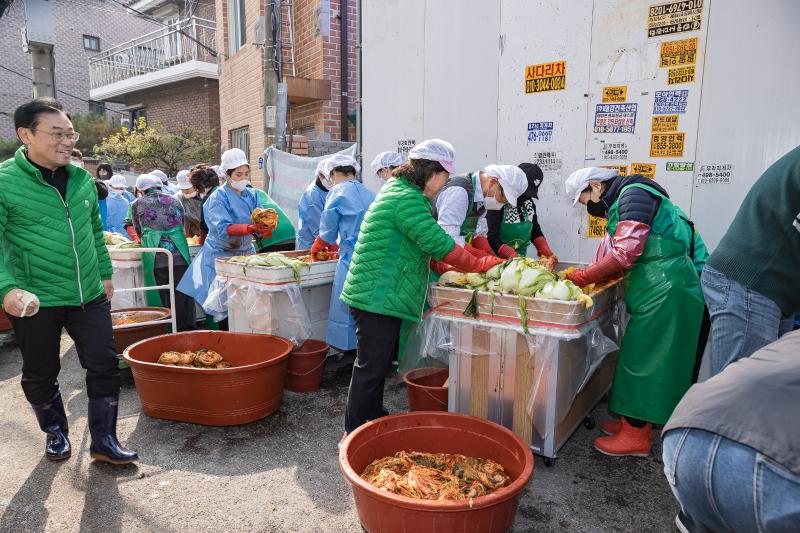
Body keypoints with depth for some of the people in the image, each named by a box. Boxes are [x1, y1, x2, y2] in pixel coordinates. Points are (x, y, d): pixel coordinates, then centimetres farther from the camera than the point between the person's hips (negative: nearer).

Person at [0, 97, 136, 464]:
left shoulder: (82, 179, 4)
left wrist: (105, 273, 16)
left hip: (89, 296, 4)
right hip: (35, 302, -3)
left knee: (104, 365, 4)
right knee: (40, 375, 13)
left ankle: (104, 440, 18)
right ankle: (56, 433, 37)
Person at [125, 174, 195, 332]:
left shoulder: (137, 204, 9)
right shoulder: (174, 200, 13)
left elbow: (138, 230, 18)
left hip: (155, 257, -1)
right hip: (179, 253, 1)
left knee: (161, 294, 6)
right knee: (181, 293, 8)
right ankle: (186, 327, 13)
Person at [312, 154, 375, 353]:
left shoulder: (339, 191, 1)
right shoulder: (370, 193, 16)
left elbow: (328, 230, 4)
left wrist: (316, 248, 23)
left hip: (353, 259, -6)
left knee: (347, 313, 1)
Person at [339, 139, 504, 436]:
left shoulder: (399, 190, 17)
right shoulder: (407, 198, -18)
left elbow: (424, 247, 20)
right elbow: (440, 244, -20)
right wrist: (481, 265, -9)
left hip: (380, 297, 11)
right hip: (378, 298, -11)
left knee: (377, 365, 20)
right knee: (370, 369, 0)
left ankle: (374, 423, 34)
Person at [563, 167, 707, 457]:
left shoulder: (634, 194, -12)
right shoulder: (619, 204, 19)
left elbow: (625, 253, -20)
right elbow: (611, 253, 17)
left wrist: (584, 276, -13)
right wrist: (583, 276, 5)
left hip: (665, 287, -10)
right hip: (658, 285, 10)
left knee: (643, 358, -4)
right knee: (645, 357, 15)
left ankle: (636, 435, 6)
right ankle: (636, 422, 26)